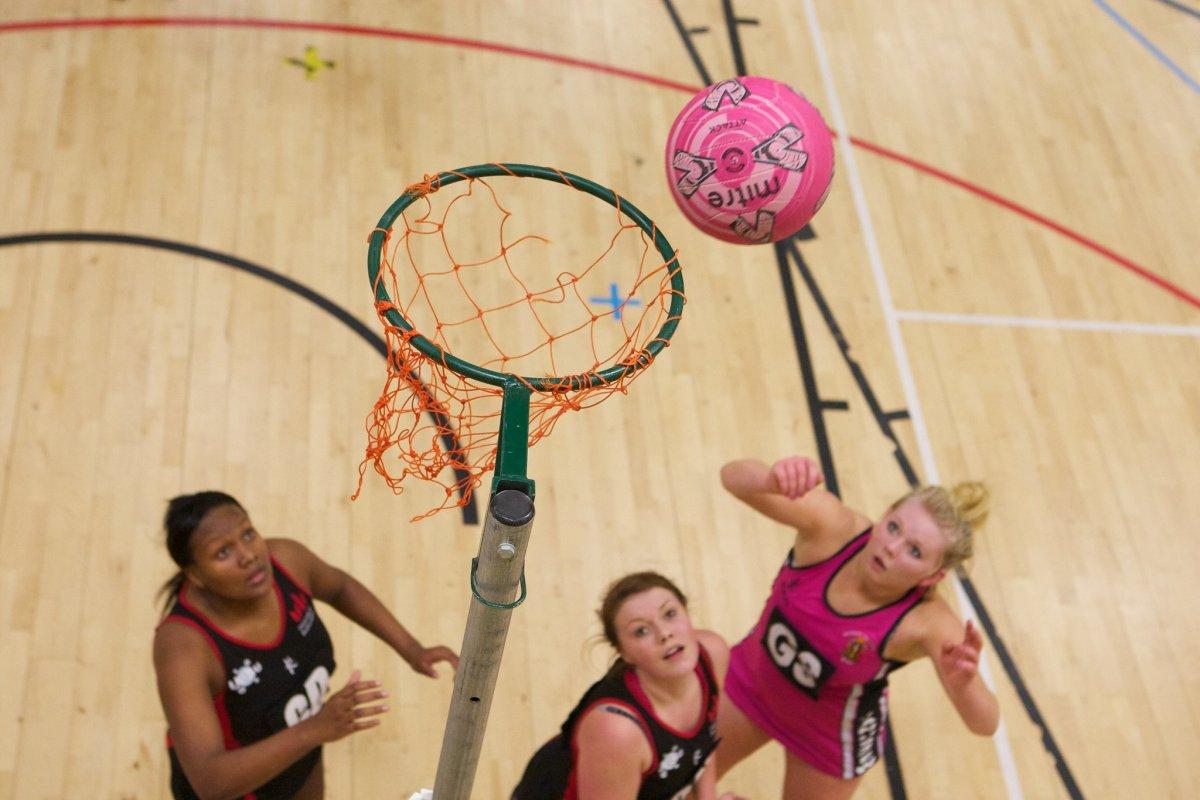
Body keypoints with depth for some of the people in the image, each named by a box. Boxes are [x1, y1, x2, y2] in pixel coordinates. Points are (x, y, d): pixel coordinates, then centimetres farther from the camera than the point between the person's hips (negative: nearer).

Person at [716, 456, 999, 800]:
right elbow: (733, 476, -43)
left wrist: (963, 685, -58)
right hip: (749, 680, 2)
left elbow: (985, 725, -37)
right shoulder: (834, 526, -31)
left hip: (831, 735, -2)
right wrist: (775, 480, -65)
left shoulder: (928, 620, -33)